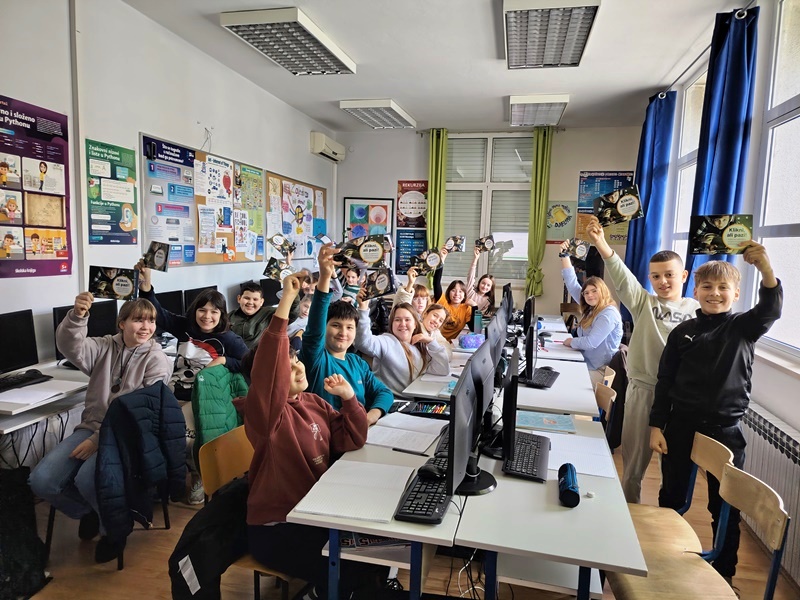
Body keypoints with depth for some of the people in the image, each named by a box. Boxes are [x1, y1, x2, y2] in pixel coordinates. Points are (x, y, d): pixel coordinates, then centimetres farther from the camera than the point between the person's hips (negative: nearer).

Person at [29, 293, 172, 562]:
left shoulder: (157, 359, -7)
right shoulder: (105, 347, 7)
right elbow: (71, 347, -14)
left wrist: (99, 440, -18)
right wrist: (77, 316, -35)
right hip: (90, 427, 5)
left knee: (86, 479, -29)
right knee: (41, 480, -11)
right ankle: (89, 512, 19)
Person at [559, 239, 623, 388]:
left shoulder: (609, 314, -17)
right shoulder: (590, 308, 9)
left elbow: (591, 342, -23)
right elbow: (571, 283, 8)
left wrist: (571, 342, -4)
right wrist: (564, 255, 2)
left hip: (600, 370, -8)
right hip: (586, 364, 8)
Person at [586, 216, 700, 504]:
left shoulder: (697, 311, 3)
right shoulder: (644, 303, 2)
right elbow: (621, 275, -15)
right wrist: (601, 243, -31)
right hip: (643, 390, 0)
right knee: (634, 460, 8)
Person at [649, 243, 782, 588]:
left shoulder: (744, 328, 0)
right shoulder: (682, 333, 0)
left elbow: (771, 309, -23)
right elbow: (665, 383, 1)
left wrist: (766, 269, -40)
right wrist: (656, 426, -3)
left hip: (726, 430, 0)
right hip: (681, 426, 1)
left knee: (726, 507, 10)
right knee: (671, 499, 14)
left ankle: (724, 575, 29)